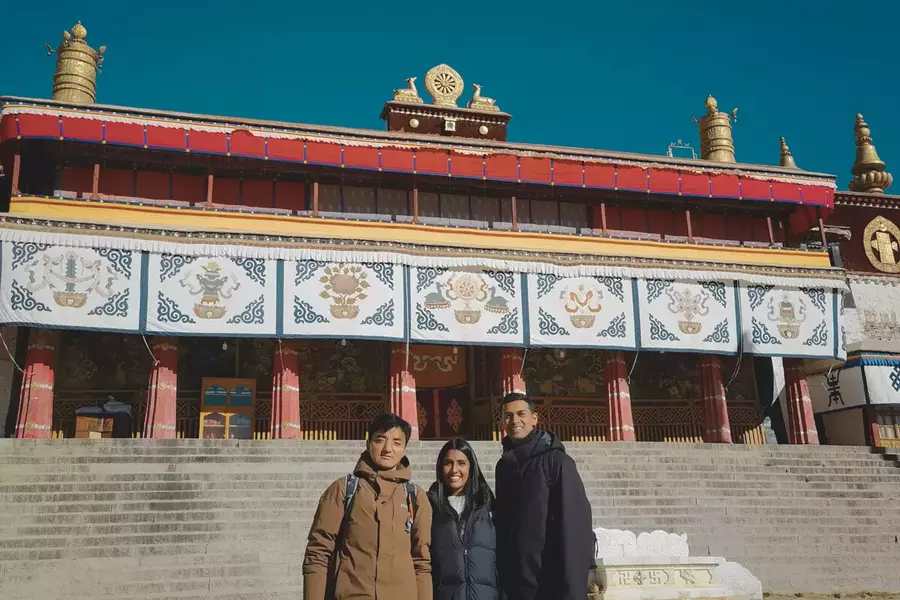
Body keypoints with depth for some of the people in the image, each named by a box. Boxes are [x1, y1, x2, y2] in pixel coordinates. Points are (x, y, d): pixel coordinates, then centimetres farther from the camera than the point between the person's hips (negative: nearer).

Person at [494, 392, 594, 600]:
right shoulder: (504, 465, 10)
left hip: (551, 582, -5)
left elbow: (574, 525, -13)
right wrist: (503, 576, 10)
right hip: (514, 582, 5)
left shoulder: (556, 461, -8)